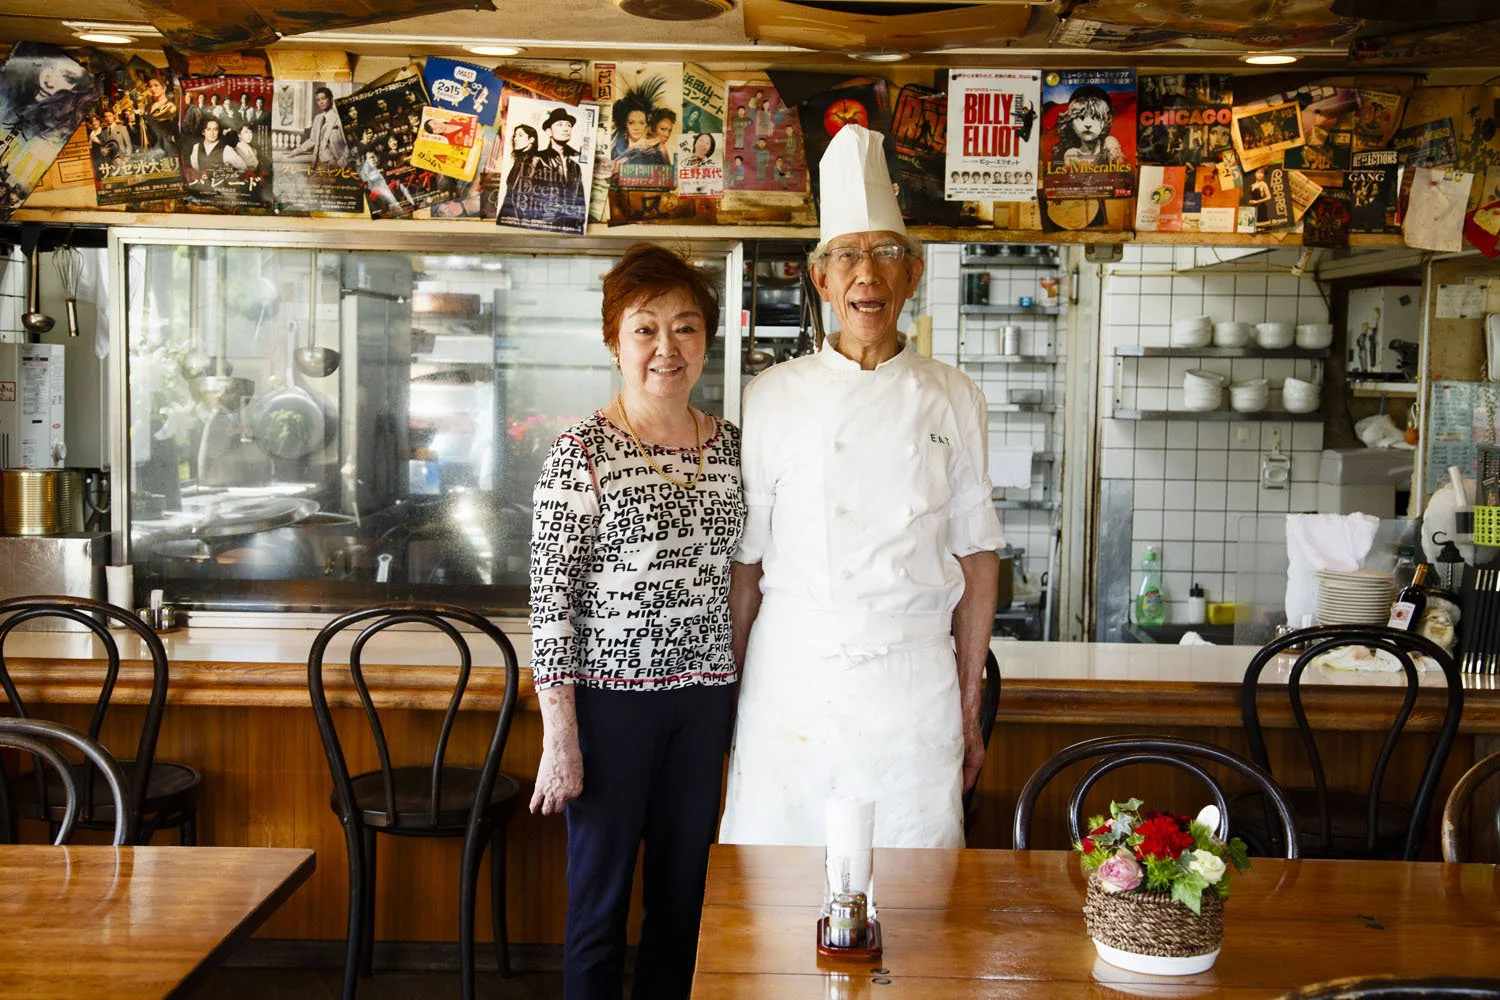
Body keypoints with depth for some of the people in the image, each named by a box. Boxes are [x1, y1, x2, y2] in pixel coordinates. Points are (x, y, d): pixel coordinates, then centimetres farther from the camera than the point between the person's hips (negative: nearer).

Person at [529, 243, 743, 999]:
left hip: (704, 701, 5)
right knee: (601, 902, 8)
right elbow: (550, 601, -10)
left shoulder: (731, 446, 5)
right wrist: (559, 738, -12)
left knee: (683, 898, 15)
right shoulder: (582, 452, -10)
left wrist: (741, 706, 11)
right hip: (610, 699, -4)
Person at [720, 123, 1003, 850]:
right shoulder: (773, 397, 1)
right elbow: (744, 563, 3)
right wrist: (730, 694, 3)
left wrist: (969, 707, 6)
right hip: (791, 674, 0)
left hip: (915, 681, 1)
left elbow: (976, 562, 6)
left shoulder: (953, 401, 3)